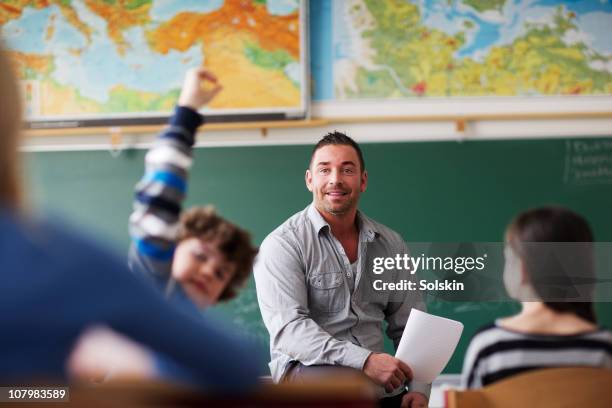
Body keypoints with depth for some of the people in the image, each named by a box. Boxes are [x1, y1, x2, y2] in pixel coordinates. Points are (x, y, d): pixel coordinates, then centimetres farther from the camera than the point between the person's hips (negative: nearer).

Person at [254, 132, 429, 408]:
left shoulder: (390, 244, 11)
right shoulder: (282, 244, -6)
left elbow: (409, 325, 14)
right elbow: (288, 328, -18)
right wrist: (364, 361, -29)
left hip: (380, 376, 4)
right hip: (307, 367, -4)